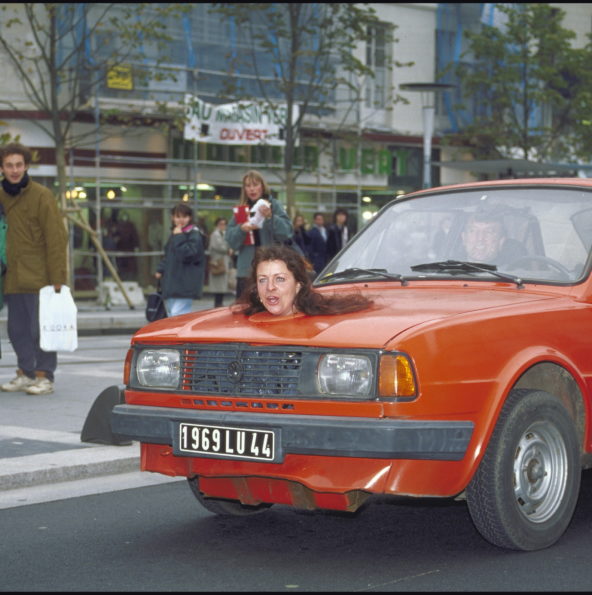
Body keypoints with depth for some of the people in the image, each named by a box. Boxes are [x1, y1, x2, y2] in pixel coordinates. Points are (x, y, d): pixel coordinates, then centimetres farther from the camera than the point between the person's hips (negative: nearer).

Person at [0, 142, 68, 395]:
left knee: (41, 327, -2)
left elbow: (56, 239, -9)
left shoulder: (41, 196, -7)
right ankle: (26, 372, 21)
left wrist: (57, 278, -13)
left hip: (38, 278, -6)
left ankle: (44, 376, 5)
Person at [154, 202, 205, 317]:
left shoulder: (195, 235, -10)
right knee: (171, 315, 12)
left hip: (185, 285, -9)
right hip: (171, 284, 9)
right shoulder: (173, 234, 17)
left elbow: (188, 254, -23)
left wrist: (179, 237, -19)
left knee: (177, 316, -19)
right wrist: (160, 269, 14)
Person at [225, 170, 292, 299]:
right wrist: (241, 229, -13)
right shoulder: (240, 210, 13)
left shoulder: (274, 206, 5)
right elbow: (230, 239, 6)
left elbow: (287, 232, -6)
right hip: (246, 270, 3)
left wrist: (270, 217, -20)